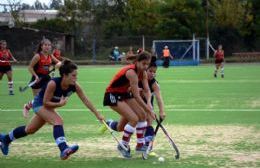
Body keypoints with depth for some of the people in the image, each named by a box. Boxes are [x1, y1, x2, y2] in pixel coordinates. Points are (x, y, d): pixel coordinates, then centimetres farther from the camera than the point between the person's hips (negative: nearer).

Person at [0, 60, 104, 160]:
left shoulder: (75, 86, -21)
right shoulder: (53, 84, -35)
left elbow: (86, 101, -16)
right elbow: (46, 102, -28)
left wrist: (98, 115, -17)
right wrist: (60, 104, -42)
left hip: (50, 106, 7)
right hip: (40, 103, -7)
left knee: (30, 130, 21)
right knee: (58, 121, -32)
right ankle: (64, 149, -45)